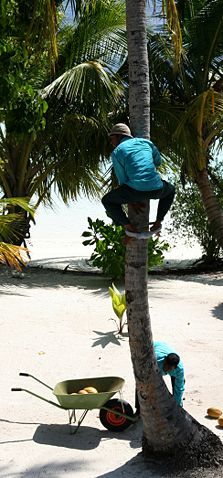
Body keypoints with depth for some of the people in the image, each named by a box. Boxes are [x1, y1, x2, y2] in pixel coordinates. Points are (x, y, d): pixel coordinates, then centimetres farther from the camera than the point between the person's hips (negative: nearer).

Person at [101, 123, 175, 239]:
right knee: (170, 189, 39)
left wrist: (132, 200, 19)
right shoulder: (145, 142, 19)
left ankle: (131, 229, 8)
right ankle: (157, 223, 23)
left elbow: (122, 180, 9)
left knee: (107, 201, 22)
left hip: (136, 189, -3)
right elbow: (158, 162, 32)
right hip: (156, 189, 4)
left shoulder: (116, 152, 9)